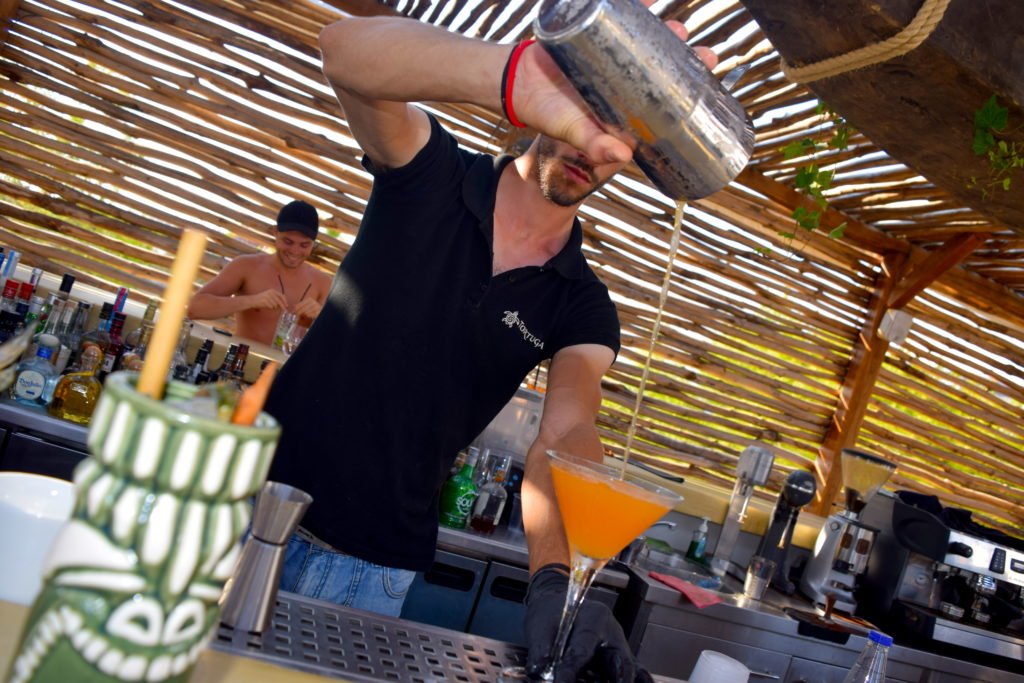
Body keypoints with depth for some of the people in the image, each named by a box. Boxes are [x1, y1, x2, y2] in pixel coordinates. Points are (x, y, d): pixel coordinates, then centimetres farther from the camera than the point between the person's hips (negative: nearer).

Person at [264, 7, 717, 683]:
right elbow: (347, 49, -26)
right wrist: (518, 74, -47)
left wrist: (556, 580, -38)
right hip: (256, 504, 0)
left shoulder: (584, 309, -3)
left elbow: (566, 442, -17)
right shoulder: (431, 173, -7)